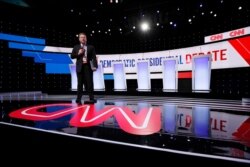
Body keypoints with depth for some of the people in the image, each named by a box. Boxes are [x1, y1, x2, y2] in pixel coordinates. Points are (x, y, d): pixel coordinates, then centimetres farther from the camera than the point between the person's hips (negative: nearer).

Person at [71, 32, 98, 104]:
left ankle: (91, 98, 2)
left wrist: (95, 66, -13)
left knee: (89, 83, -2)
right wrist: (78, 53, -10)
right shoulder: (76, 47, 13)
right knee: (80, 83, 4)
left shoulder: (91, 47, 8)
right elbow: (72, 56, 7)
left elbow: (94, 57, 0)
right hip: (80, 67, 1)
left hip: (88, 66, -1)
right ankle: (79, 99, 10)